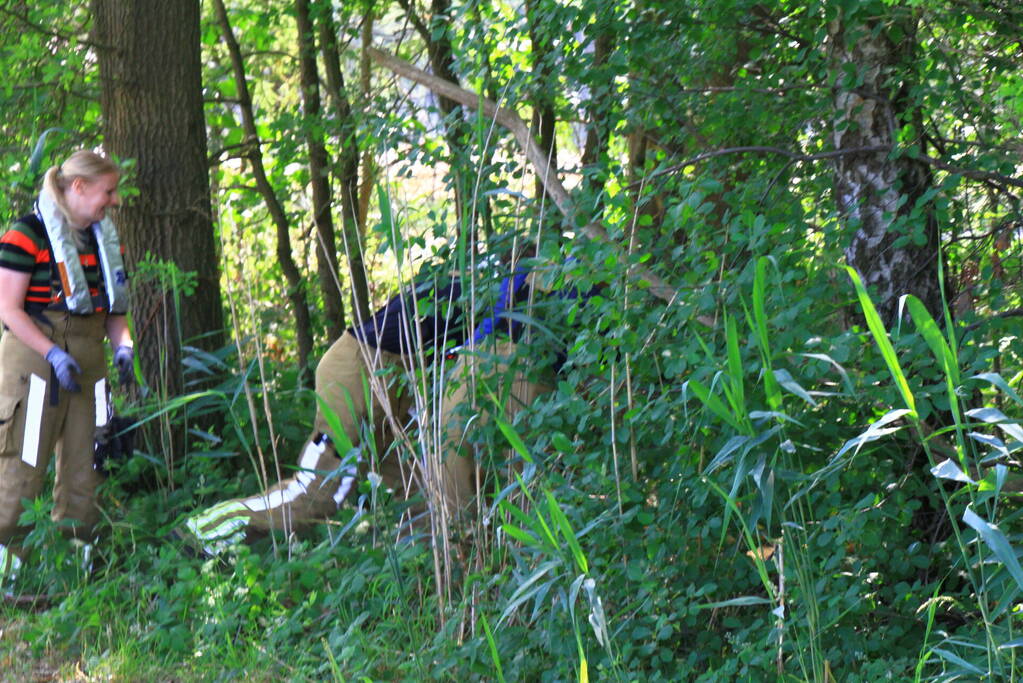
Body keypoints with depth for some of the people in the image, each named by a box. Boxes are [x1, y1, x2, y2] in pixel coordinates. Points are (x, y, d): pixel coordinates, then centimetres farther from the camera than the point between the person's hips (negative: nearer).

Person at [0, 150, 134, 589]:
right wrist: (54, 354, -20)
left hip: (88, 358, 7)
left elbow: (112, 304, 21)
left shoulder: (103, 238, 14)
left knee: (83, 461, 6)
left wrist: (122, 345, 2)